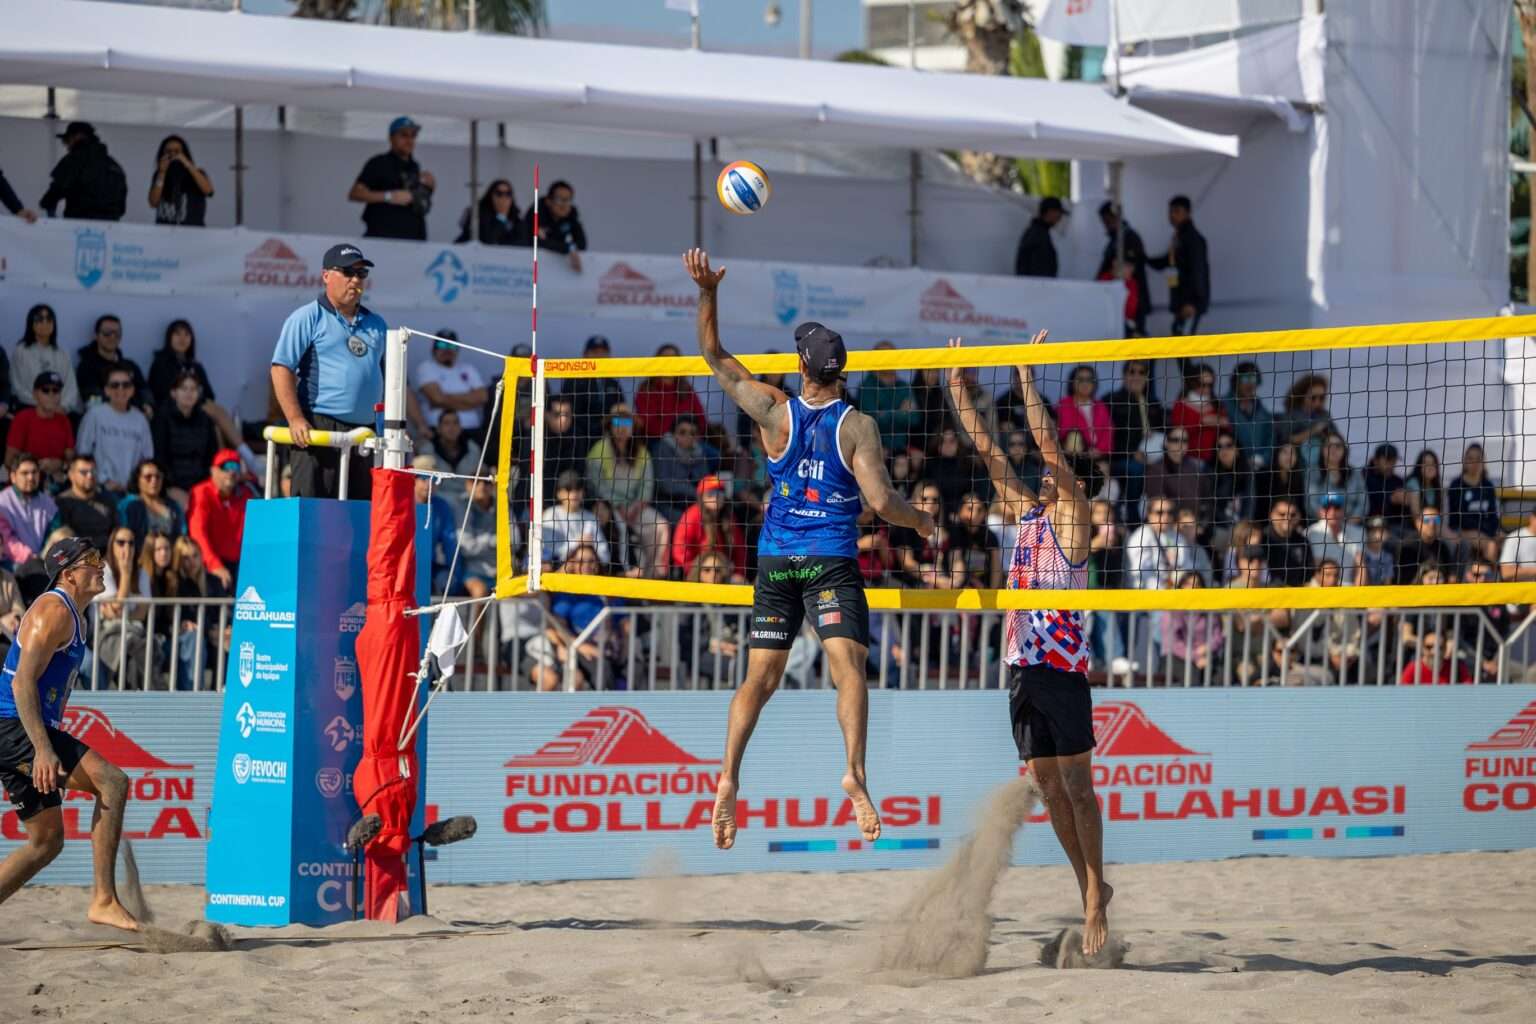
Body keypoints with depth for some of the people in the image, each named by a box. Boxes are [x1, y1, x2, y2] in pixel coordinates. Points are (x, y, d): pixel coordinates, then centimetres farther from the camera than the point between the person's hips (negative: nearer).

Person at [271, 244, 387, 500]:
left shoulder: (376, 325, 19)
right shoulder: (307, 318, 0)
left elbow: (386, 378, 26)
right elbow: (281, 368, -8)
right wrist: (295, 419, -17)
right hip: (317, 430, -6)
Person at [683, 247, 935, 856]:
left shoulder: (776, 413, -1)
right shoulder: (857, 426, -7)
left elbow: (715, 357, 7)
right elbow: (881, 502, -11)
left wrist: (708, 293, 4)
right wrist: (924, 522, 7)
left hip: (776, 563, 3)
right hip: (831, 563, -3)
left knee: (760, 678, 9)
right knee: (848, 664, -12)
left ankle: (728, 778, -1)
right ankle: (855, 771, -31)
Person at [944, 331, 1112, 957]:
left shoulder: (1073, 513, -1)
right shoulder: (1025, 512, 16)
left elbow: (1049, 444, -12)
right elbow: (987, 450, 17)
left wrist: (1027, 378, -13)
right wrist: (957, 387, 14)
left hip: (1062, 666, -7)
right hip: (1023, 665, 7)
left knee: (1076, 786, -7)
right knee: (1049, 789, 8)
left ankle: (1096, 895, -4)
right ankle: (1091, 889, 16)